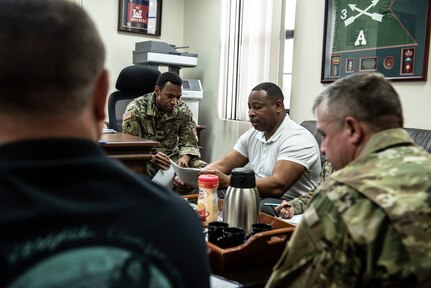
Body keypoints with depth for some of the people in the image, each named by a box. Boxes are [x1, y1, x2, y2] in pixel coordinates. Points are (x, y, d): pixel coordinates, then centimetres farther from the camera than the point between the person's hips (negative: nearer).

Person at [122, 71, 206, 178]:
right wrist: (150, 158, -36)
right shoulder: (135, 109, -10)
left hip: (172, 157, 3)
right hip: (143, 160, -3)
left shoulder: (183, 111, 0)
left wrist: (184, 158, -21)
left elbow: (189, 143, 4)